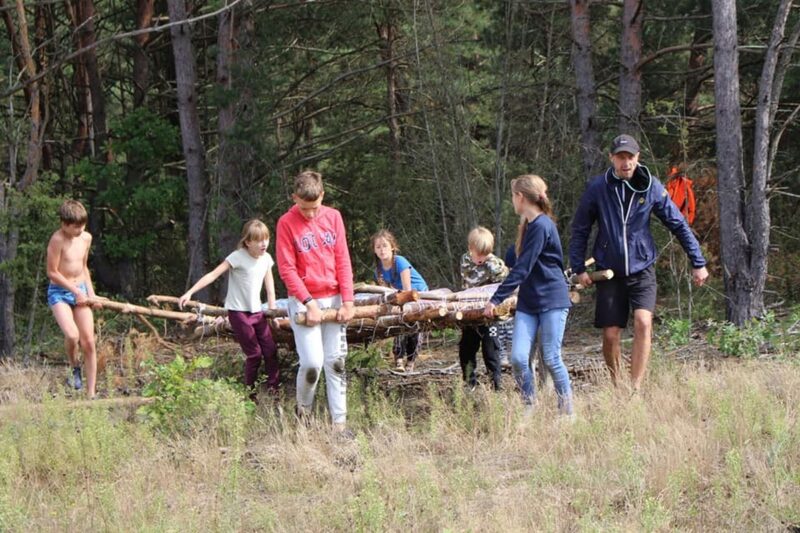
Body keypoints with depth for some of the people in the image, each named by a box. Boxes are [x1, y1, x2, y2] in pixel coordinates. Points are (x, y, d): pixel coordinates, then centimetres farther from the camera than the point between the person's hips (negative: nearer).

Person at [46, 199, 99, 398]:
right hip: (59, 293, -6)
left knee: (89, 342, -2)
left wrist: (90, 292, 7)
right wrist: (76, 291, -13)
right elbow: (52, 272, -15)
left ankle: (91, 393, 3)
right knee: (72, 335, -27)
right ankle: (74, 367, 5)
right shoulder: (57, 240, -17)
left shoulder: (86, 238, 4)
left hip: (80, 292, 6)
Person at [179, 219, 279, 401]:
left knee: (270, 350, 0)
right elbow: (213, 275, -19)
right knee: (254, 354, -7)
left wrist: (272, 310, 2)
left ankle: (274, 390, 8)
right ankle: (249, 395, 6)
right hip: (238, 311, -6)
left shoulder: (266, 258, 2)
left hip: (257, 311, 6)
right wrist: (189, 293, -25)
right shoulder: (238, 257, -16)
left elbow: (269, 284, 9)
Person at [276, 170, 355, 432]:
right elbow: (287, 269, -8)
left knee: (336, 363, 2)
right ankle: (303, 413, 11)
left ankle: (339, 423, 4)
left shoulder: (333, 217, 4)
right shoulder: (287, 223, -7)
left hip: (333, 300, 4)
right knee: (312, 362, -13)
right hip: (304, 301, -4)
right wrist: (308, 302, -13)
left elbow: (343, 261, 4)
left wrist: (347, 301, -2)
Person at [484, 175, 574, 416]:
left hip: (552, 300, -7)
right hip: (528, 303, 7)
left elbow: (522, 268, -19)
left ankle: (568, 412, 7)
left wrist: (496, 299, -18)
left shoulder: (541, 226, -15)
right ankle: (529, 409, 1)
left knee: (551, 359, -4)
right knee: (518, 358, -6)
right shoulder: (529, 226, 13)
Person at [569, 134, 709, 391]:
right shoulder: (597, 187, -5)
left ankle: (635, 389, -19)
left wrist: (698, 263, 2)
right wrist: (579, 268, -1)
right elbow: (580, 230, 5)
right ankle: (616, 386, 25)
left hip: (642, 269, -1)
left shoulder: (651, 187, -4)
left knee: (643, 322, -21)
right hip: (610, 271, 1)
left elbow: (679, 225, 3)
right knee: (611, 334, 1)